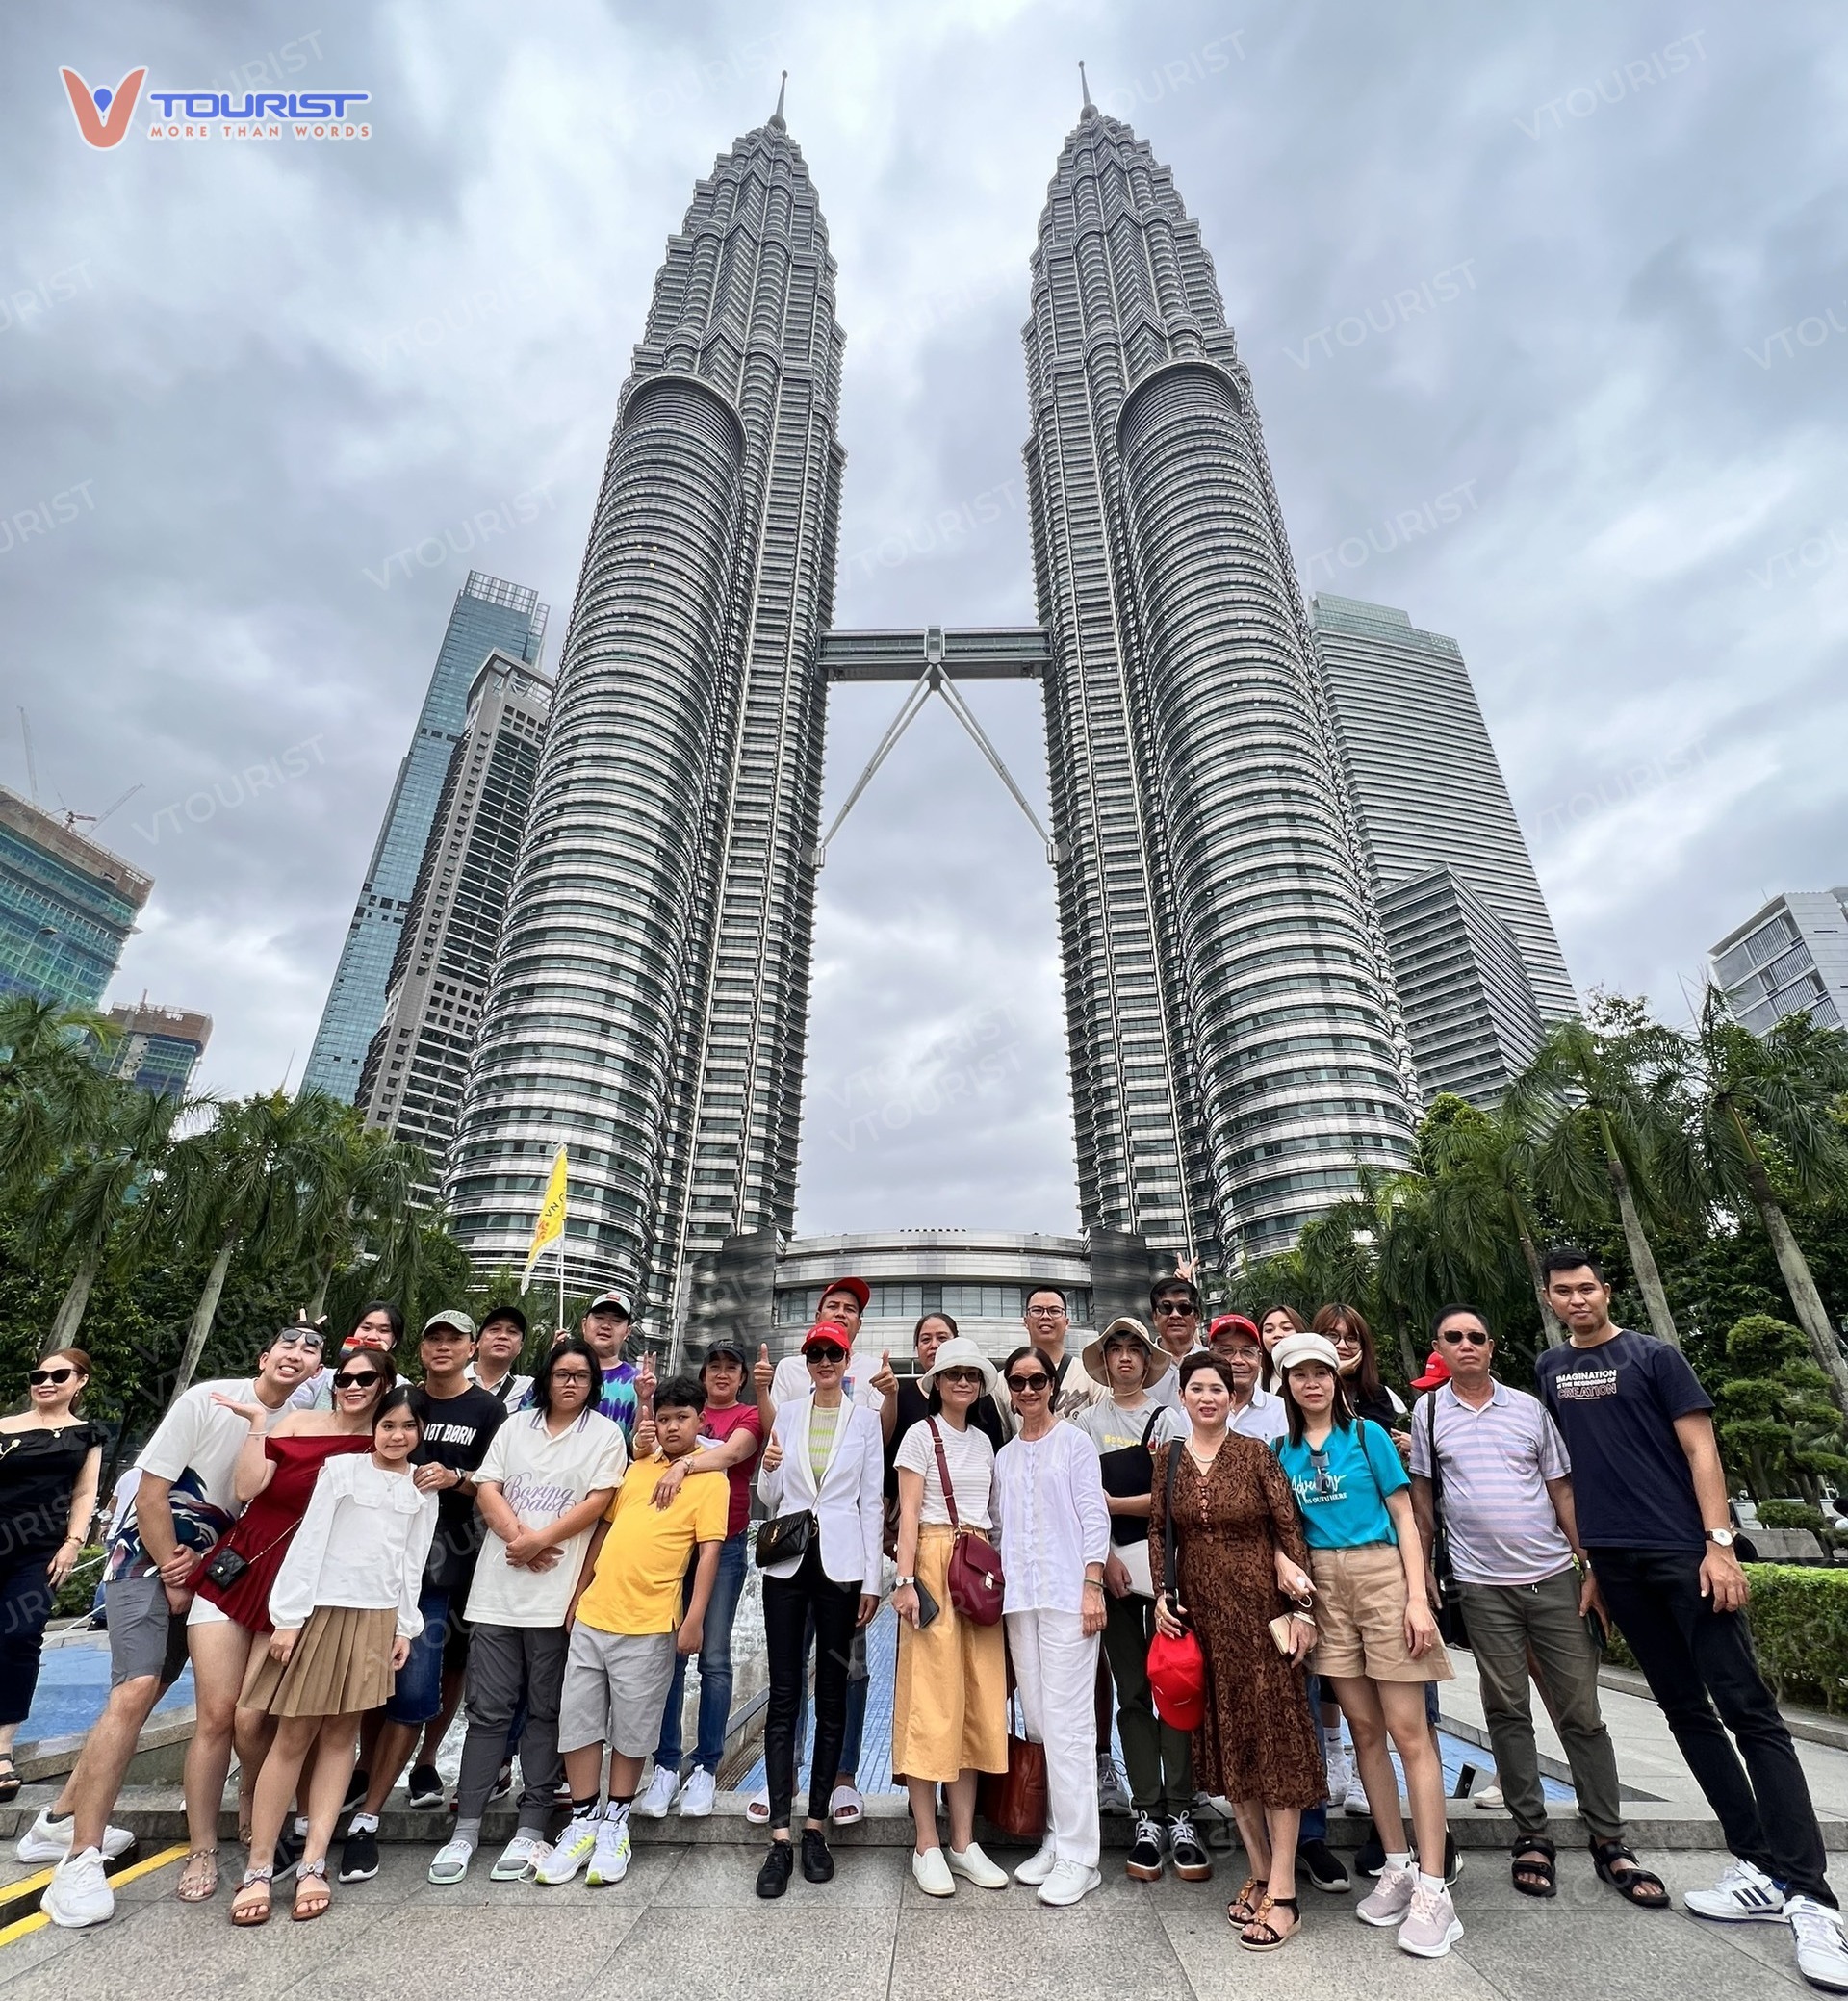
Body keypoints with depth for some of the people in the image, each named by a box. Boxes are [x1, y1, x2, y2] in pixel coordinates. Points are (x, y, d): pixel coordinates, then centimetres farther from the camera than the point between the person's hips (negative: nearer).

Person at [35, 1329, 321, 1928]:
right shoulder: (207, 1400, -18)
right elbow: (151, 1491, -14)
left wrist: (202, 1562, -12)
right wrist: (173, 1575, -12)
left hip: (209, 1568, 5)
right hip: (149, 1557, -5)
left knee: (145, 1692, 10)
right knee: (136, 1690, -17)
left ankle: (60, 1822, 29)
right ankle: (81, 1860, -8)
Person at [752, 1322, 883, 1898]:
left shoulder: (865, 1421, 3)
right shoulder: (787, 1415, 7)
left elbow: (872, 1502, 3)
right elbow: (769, 1498, 11)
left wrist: (872, 1580, -1)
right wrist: (769, 1469, -12)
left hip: (841, 1561, -1)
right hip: (787, 1559, 1)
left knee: (832, 1693, 7)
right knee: (783, 1694, 2)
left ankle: (816, 1826, 20)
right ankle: (780, 1838, 9)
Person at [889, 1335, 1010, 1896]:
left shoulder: (984, 1442, 15)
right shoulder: (921, 1434, -2)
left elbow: (990, 1512, 16)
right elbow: (908, 1511, -7)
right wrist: (906, 1580, -15)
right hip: (933, 1563, -5)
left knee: (977, 1701, 7)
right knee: (931, 1700, -3)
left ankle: (963, 1842, 17)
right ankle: (927, 1845, 9)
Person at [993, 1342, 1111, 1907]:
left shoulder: (1075, 1442, -1)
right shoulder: (1004, 1455, 12)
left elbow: (1095, 1517, -5)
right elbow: (1002, 1527, 14)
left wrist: (1093, 1585, -11)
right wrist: (1001, 1590, 9)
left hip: (1068, 1595, -5)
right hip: (1020, 1598, 5)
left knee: (1067, 1721, -4)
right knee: (1037, 1719, 9)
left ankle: (1078, 1855, 6)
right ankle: (1054, 1839, 21)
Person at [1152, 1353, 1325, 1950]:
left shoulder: (1256, 1453, -7)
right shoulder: (1168, 1456, 2)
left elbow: (1290, 1529, -6)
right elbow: (1158, 1530, 6)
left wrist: (1303, 1608, -9)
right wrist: (1161, 1594, -3)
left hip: (1258, 1606, -4)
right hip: (1198, 1609, 4)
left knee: (1274, 1736, 1)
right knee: (1224, 1738, 12)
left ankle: (1282, 1893, 12)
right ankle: (1259, 1872, 28)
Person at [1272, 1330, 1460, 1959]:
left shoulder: (1366, 1433, -1)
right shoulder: (1283, 1449, 7)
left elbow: (1404, 1516, -2)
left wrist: (1417, 1598, -8)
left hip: (1381, 1573, -3)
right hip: (1322, 1583, 3)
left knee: (1407, 1730, -3)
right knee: (1364, 1729, 10)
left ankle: (1432, 1889, 6)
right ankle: (1398, 1867, 23)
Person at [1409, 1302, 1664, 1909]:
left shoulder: (1529, 1408, 3)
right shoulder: (1428, 1412, 0)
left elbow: (1563, 1492, 7)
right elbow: (1422, 1496, 5)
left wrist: (1594, 1569, 1)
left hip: (1553, 1576, 1)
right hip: (1482, 1585, -1)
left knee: (1581, 1712, 6)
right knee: (1507, 1712, 7)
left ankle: (1609, 1842, 21)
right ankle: (1531, 1838, 20)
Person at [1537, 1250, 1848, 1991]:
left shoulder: (1654, 1356, -4)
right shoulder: (1549, 1370, 8)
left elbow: (1700, 1449, -7)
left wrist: (1720, 1544, -15)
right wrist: (1582, 1549, 12)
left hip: (1683, 1551, -4)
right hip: (1615, 1562, 5)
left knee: (1747, 1710, -5)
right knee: (1685, 1709, 11)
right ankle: (1760, 1867, 23)